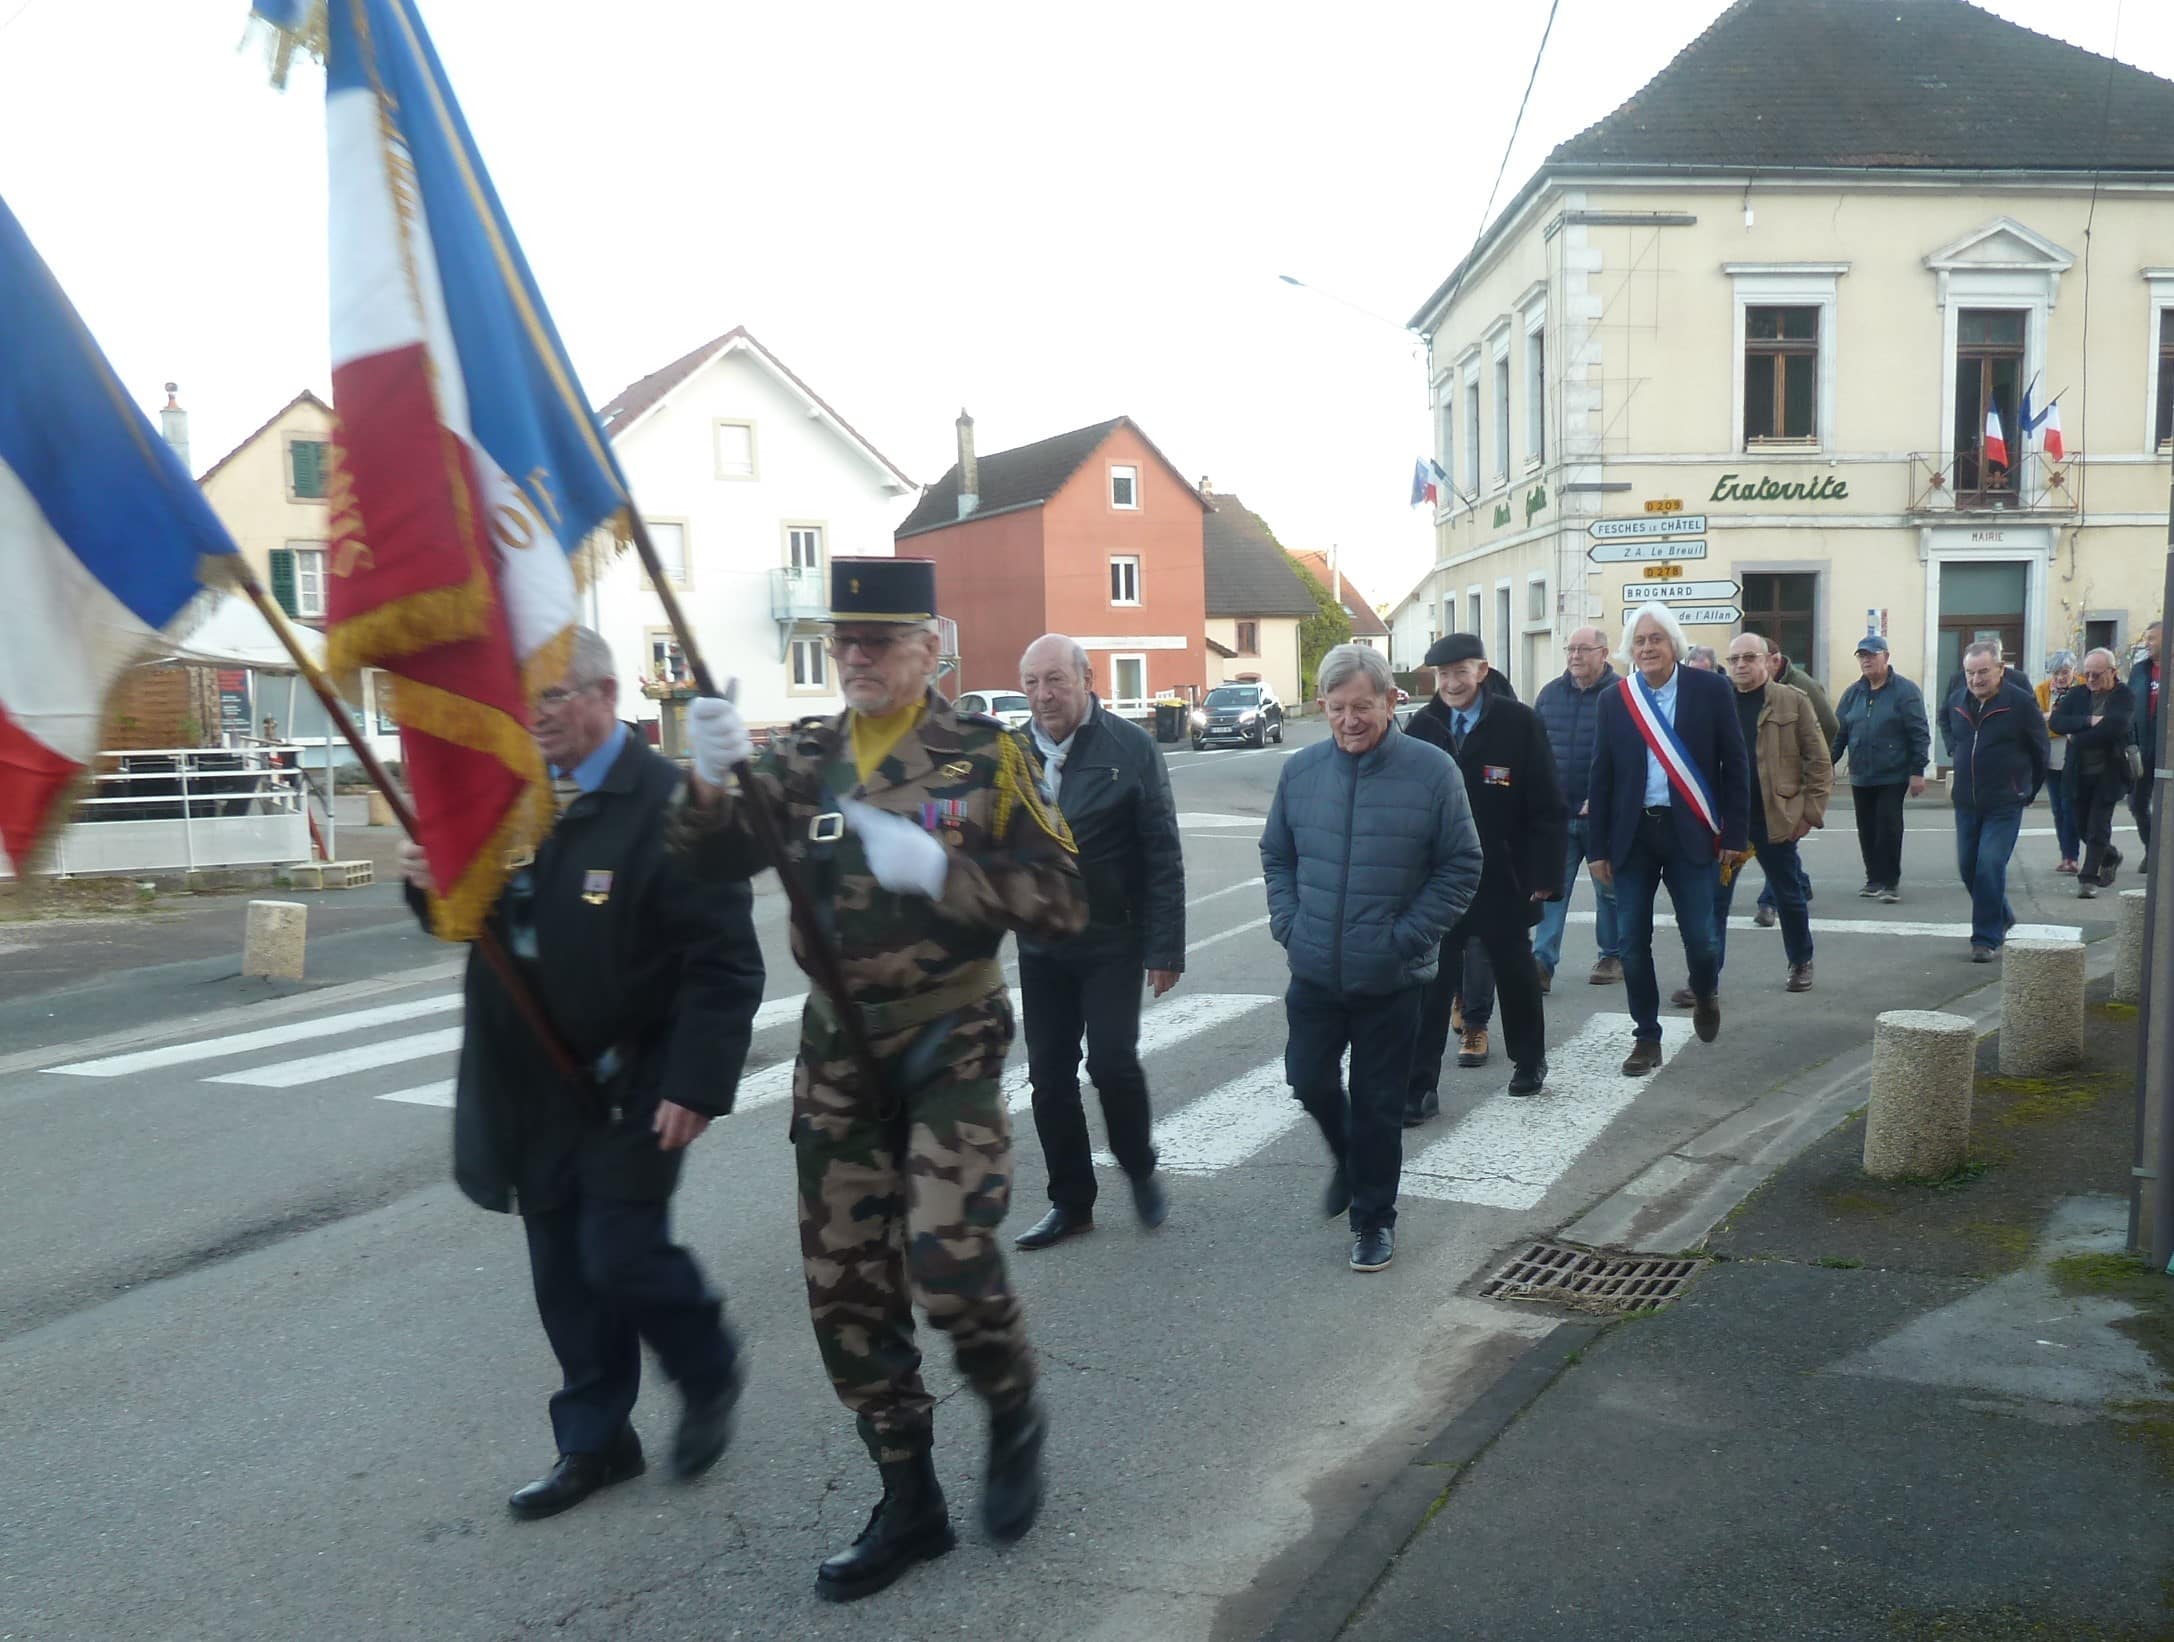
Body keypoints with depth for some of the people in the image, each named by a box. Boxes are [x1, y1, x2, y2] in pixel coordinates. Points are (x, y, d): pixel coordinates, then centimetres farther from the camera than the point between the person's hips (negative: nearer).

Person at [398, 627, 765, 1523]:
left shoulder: (667, 803, -16)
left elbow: (725, 963, -17)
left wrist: (697, 1084, -21)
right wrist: (433, 884, -8)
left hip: (630, 1085, -6)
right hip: (533, 1087, 6)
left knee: (622, 1255, -5)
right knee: (564, 1272, 12)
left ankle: (710, 1379, 24)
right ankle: (595, 1441, 29)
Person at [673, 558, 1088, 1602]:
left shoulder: (984, 756, -7)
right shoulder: (804, 758, 4)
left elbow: (1063, 903, -11)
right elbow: (715, 861, -7)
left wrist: (939, 869, -25)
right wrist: (711, 781, -27)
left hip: (951, 1042, -4)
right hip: (837, 1048, 4)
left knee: (948, 1262, -15)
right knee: (844, 1287, 8)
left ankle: (1013, 1415, 19)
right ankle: (907, 1504, 26)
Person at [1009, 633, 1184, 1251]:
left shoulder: (1131, 748, -8)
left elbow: (1163, 856, -8)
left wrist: (1165, 947, -10)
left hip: (1112, 941, -4)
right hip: (1039, 945, 4)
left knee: (1112, 1061, -10)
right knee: (1049, 1074, 8)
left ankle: (1141, 1170, 19)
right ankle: (1070, 1201, 24)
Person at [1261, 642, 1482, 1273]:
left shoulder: (1431, 770, -10)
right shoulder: (1300, 770, 0)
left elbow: (1461, 867, -5)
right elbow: (1276, 855, 11)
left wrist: (1406, 936, -11)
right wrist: (1288, 924, -1)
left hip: (1391, 978, -3)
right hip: (1314, 972, 3)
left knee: (1378, 1102, 7)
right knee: (1309, 1080, 13)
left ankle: (1373, 1217, 25)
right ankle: (1350, 1158, 44)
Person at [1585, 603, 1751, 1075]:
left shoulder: (1711, 691, -1)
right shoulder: (1614, 700, 4)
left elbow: (1735, 765, 1)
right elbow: (1601, 778, 6)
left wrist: (1734, 835, -3)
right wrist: (1599, 848, 3)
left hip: (1690, 832, -2)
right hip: (1633, 835, 2)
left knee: (1699, 937, -3)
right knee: (1633, 942, 3)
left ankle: (1705, 996, 31)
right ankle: (1646, 1038, 16)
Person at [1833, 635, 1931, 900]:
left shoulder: (1905, 691, -5)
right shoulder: (1853, 693, 11)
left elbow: (1920, 733, -8)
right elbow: (1838, 732, 12)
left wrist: (1917, 771, -13)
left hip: (1893, 776, -5)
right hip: (1860, 777, 5)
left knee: (1888, 828, -6)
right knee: (1867, 831, 8)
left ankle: (1890, 881, 3)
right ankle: (1874, 879, 19)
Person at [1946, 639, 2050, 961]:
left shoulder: (2021, 702, -10)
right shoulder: (1957, 703, 4)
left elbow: (2040, 752, 0)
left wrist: (2028, 791, 7)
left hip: (2005, 805, -6)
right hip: (1966, 802, 6)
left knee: (1990, 867, -12)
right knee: (1968, 868, 11)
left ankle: (1986, 938, -5)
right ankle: (2002, 917, 34)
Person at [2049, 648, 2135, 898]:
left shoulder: (2124, 697, -7)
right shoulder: (2077, 694, 5)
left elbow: (2116, 727, -24)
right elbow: (2056, 722, -8)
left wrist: (2077, 738, -16)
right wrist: (2089, 721, -21)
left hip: (2109, 772, -5)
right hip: (2079, 772, 5)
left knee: (2098, 825, -4)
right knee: (2081, 823, 14)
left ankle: (2088, 877, 3)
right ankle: (2110, 857, 40)